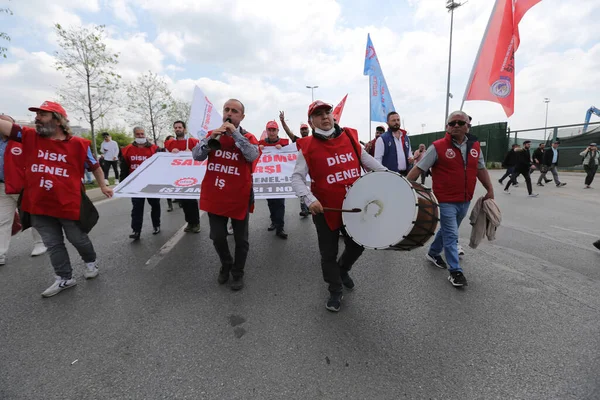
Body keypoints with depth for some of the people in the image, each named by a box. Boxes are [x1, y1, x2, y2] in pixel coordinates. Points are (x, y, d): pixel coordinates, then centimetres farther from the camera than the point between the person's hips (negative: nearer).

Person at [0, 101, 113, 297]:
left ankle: (91, 261, 40)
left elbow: (94, 166, 3)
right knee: (53, 244, 13)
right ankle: (65, 278, 27)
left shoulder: (78, 144, -8)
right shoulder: (29, 136, 0)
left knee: (78, 239, 14)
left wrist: (103, 187, 9)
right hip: (39, 205, 4)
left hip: (69, 204, -4)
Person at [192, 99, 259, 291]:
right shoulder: (212, 134, 7)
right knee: (217, 237, 13)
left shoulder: (249, 137, -3)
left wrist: (235, 133, -24)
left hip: (239, 197, -3)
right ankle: (226, 265, 40)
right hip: (215, 197, 3)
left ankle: (238, 273, 31)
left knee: (240, 239, 11)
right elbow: (196, 156, -4)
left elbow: (253, 156, -23)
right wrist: (211, 138, -18)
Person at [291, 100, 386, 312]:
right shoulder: (307, 146, -10)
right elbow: (297, 177, -12)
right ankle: (335, 291, 32)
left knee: (358, 244, 18)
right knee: (329, 253, 9)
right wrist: (309, 199, -28)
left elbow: (367, 159, 13)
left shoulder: (350, 136, 2)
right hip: (325, 208, -3)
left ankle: (343, 269, 50)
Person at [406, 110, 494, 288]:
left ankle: (433, 253, 42)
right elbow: (419, 168, -13)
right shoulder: (438, 147, -12)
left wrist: (490, 190, 13)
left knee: (447, 230, 21)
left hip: (465, 201, 6)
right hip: (446, 200, -6)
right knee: (451, 235, -2)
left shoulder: (475, 146, 6)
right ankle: (455, 271, 10)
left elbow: (481, 169, 16)